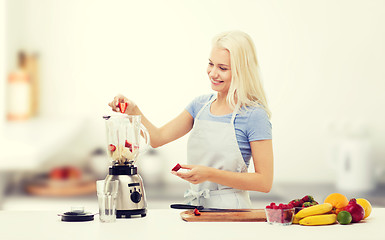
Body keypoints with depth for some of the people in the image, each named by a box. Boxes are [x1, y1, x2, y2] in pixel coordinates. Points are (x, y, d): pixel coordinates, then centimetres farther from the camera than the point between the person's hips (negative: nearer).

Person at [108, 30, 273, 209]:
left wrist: (209, 174, -18)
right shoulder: (200, 105, 11)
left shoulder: (255, 115, -10)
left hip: (230, 212, -5)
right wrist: (133, 111, -4)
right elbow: (158, 138, 13)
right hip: (194, 208, 5)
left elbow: (265, 182, -12)